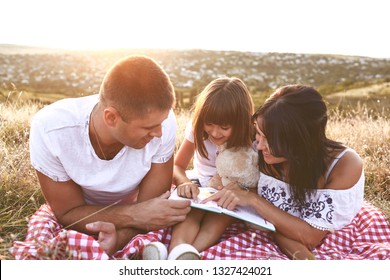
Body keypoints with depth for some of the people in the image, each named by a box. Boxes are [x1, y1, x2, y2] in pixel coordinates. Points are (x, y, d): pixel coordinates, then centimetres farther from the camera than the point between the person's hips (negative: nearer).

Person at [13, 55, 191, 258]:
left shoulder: (162, 123, -31)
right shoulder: (49, 129, -33)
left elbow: (150, 208, -20)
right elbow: (67, 213, -21)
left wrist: (118, 237, -41)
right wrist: (133, 215, -36)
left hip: (134, 207, 1)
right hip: (78, 210, 0)